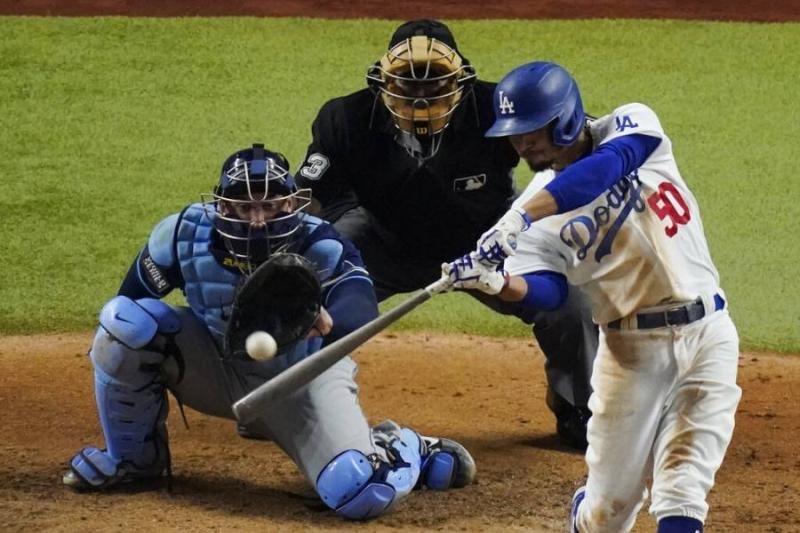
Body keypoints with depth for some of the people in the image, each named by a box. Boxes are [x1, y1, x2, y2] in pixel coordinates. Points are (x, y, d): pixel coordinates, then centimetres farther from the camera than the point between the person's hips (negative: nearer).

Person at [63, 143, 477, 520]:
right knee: (123, 323, -24)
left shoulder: (319, 248, -29)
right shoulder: (185, 234, -20)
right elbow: (133, 301, -3)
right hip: (216, 369, 3)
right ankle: (135, 457, 0)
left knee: (359, 494, -26)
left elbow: (361, 310, -49)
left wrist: (328, 323, -72)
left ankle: (406, 451, 14)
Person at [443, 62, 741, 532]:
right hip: (632, 346, 2)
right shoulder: (541, 210, 0)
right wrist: (498, 282, -38)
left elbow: (609, 166, -27)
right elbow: (547, 289, -15)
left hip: (708, 334, -1)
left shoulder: (632, 126, -4)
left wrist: (521, 216, -37)